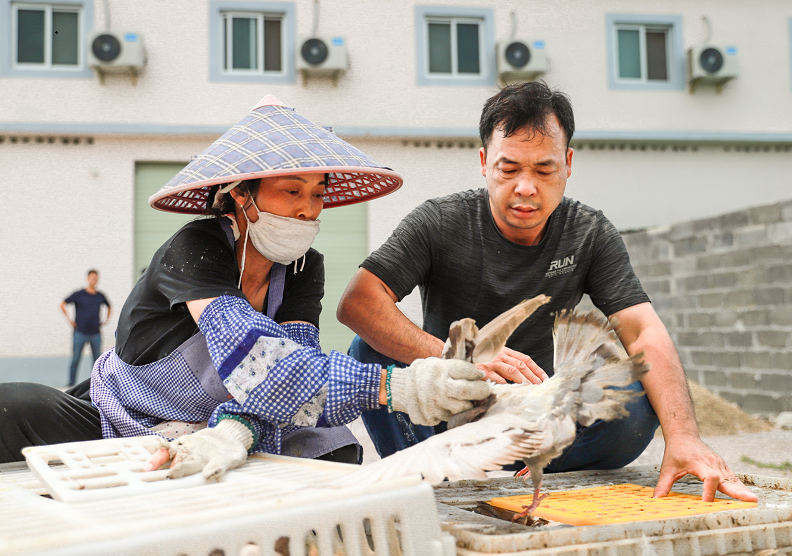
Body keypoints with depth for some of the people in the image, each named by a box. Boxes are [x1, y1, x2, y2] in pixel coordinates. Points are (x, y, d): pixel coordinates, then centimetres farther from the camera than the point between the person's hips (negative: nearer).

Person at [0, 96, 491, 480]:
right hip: (116, 426, -4)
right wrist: (392, 387, -49)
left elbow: (280, 363, -21)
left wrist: (236, 430, -44)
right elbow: (249, 359, -40)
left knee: (335, 452, -20)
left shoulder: (304, 270, -7)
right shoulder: (193, 250, -24)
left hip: (213, 432, 4)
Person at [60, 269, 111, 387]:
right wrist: (69, 319, -3)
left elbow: (109, 307, 26)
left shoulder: (100, 296, 7)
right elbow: (63, 304, 2)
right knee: (75, 360, 1)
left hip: (96, 333, 3)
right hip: (80, 332, -3)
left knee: (98, 359, 5)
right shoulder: (79, 294, -3)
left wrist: (106, 319, 15)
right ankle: (71, 384, 8)